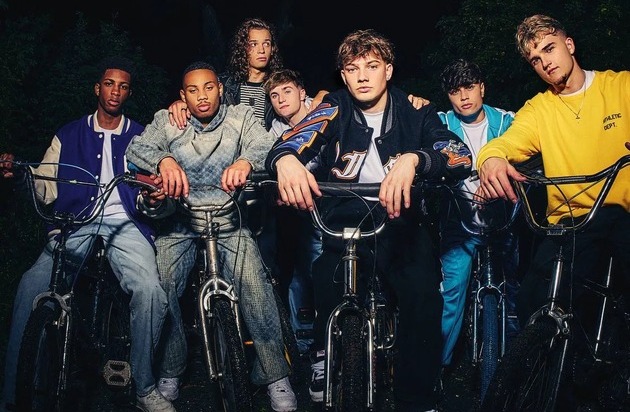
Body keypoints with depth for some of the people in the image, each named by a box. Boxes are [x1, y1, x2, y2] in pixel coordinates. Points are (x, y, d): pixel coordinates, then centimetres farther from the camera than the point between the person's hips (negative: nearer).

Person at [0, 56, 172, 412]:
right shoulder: (69, 135, 20)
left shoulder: (140, 137, 18)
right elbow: (46, 190, 11)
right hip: (75, 223, 1)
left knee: (150, 291, -29)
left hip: (125, 224, -1)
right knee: (32, 287, -26)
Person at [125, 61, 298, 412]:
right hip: (180, 220, 1)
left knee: (255, 284, -22)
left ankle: (276, 377, -10)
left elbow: (265, 145, -16)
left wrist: (245, 161, -40)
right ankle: (170, 373, 4)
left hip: (229, 219, -1)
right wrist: (164, 160, -36)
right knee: (160, 288, -18)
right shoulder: (167, 121, 4)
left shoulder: (242, 117, 2)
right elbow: (137, 147, -12)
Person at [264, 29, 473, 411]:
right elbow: (294, 140, -14)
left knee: (423, 294, -25)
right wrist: (286, 159, -40)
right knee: (324, 280, -26)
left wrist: (413, 159, -34)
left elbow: (461, 154, -13)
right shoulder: (335, 109, 3)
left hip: (398, 222, 0)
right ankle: (324, 356, 8)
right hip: (339, 220, 1)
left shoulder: (414, 110, 2)